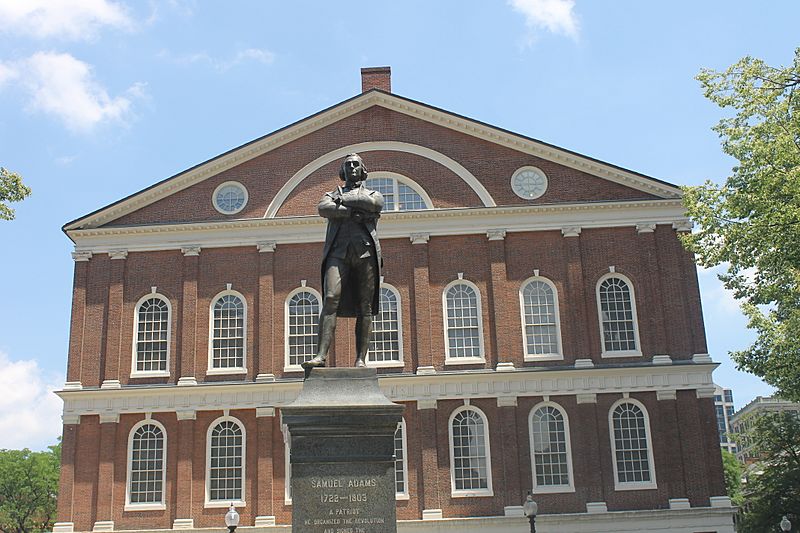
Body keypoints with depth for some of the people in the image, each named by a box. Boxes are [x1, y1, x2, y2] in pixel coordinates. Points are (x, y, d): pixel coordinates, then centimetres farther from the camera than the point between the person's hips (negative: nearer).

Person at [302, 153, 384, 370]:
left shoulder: (373, 194, 25)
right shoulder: (333, 194, 26)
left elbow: (373, 203, -2)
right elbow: (323, 208, 1)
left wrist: (344, 200, 5)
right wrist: (355, 213, -6)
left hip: (366, 250, 0)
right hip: (339, 251, 0)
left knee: (365, 307, -6)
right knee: (331, 299, -18)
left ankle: (360, 360, -8)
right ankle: (321, 356, -26)